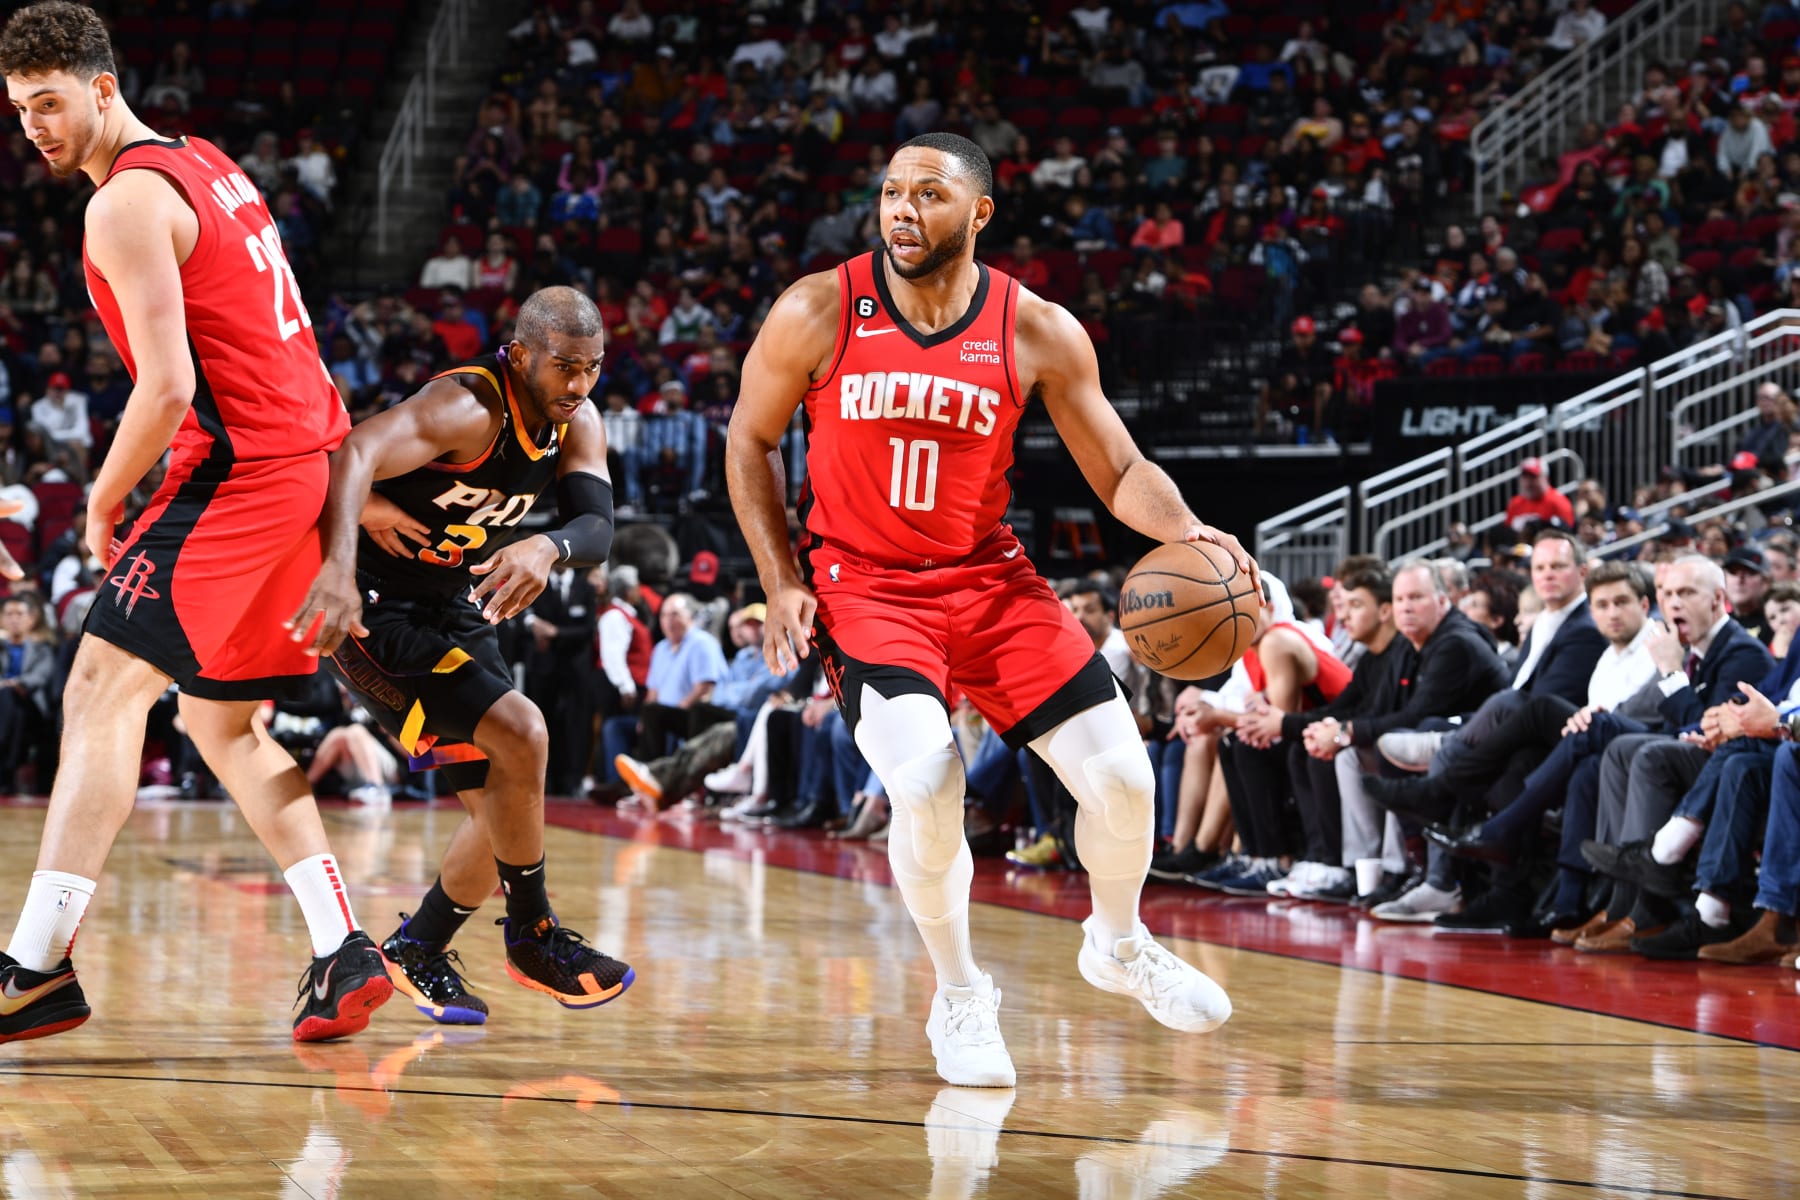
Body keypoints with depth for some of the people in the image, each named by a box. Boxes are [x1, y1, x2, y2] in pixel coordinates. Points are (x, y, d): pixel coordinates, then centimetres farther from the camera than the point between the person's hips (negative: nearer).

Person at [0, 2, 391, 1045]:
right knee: (221, 719, 17)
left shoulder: (128, 203, -12)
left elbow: (168, 384, -19)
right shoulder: (207, 166, 18)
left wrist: (105, 500, -5)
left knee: (102, 693, -11)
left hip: (240, 471, -10)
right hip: (310, 456, 10)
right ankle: (345, 952, 11)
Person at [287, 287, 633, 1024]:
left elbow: (597, 528, -15)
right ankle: (532, 935, -8)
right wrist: (340, 567, -59)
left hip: (456, 610, 9)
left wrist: (549, 548, -40)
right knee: (518, 732, -24)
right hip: (379, 611, -9)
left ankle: (416, 952, 30)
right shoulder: (469, 409, -27)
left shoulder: (576, 424, -2)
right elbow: (353, 453, -42)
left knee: (504, 809, 9)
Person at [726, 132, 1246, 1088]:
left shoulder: (1037, 332, -8)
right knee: (926, 785, -26)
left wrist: (1187, 533, -23)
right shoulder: (819, 313, -12)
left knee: (1122, 778, -5)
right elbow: (750, 441, 2)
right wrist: (782, 584, -6)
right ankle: (961, 998, -1)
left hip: (989, 579, 3)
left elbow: (1119, 471, -2)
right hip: (865, 586, -2)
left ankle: (1118, 946, 29)